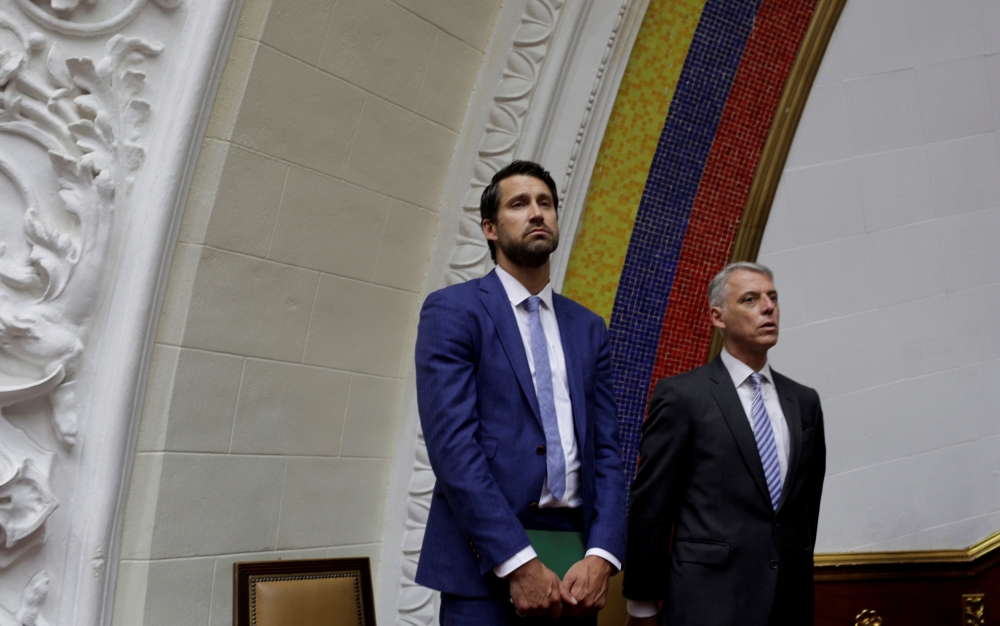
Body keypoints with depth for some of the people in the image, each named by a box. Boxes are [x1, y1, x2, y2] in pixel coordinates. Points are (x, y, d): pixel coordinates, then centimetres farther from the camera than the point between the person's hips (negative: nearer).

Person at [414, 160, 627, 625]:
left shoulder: (588, 328, 14)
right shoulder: (452, 310, -3)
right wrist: (519, 563, -17)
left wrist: (600, 555, -7)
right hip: (486, 561, -5)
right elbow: (452, 443, -13)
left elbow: (605, 449, 8)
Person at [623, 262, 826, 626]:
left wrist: (799, 576, 18)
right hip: (710, 596, -5)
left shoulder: (804, 402, 10)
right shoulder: (681, 396, -6)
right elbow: (649, 507, -5)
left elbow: (808, 503, 17)